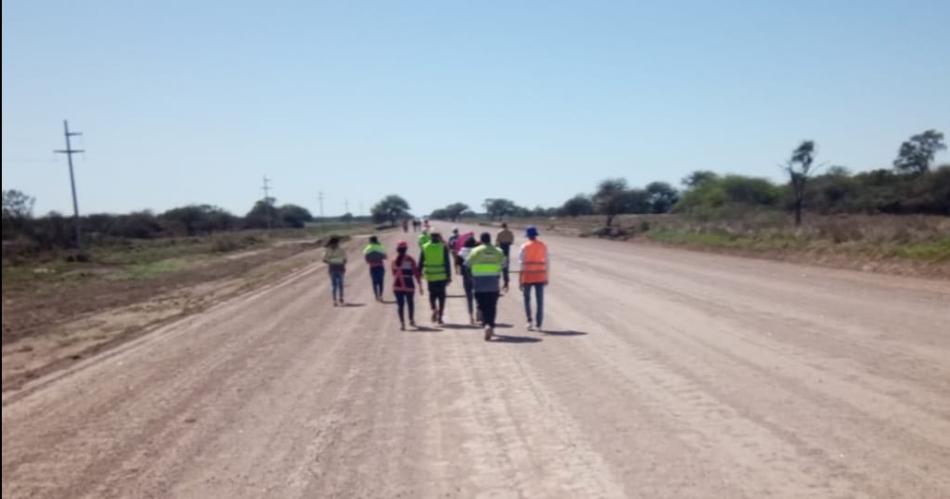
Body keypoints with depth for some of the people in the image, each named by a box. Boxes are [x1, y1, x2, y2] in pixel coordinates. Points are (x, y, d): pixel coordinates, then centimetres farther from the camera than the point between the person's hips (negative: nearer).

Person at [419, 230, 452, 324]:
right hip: (442, 276, -1)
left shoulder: (425, 247, 1)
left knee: (432, 294, 15)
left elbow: (420, 262, 4)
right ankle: (440, 316, 6)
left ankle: (434, 309, -12)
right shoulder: (443, 247, -4)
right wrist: (449, 276, -3)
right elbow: (447, 263, -6)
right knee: (441, 296, 8)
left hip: (430, 276, 1)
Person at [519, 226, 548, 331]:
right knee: (540, 300, 7)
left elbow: (522, 263, -7)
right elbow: (547, 262, 5)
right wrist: (546, 278, 12)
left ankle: (529, 320, -1)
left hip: (528, 276, -2)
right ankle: (538, 324, 6)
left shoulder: (525, 247, -4)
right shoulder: (543, 246, 5)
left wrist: (520, 280, -5)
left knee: (527, 298, 14)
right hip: (540, 276, 2)